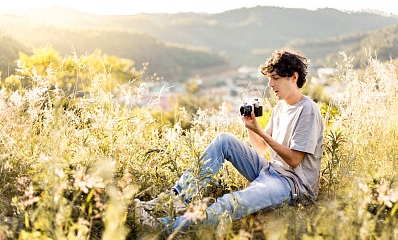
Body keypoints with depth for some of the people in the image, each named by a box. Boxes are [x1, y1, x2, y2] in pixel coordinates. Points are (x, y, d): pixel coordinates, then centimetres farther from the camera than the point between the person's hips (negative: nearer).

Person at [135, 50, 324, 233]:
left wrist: (259, 131, -21)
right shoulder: (280, 106, 13)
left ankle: (166, 227, -44)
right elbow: (261, 150, 14)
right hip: (269, 170, 8)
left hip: (294, 183, -8)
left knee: (232, 204, -36)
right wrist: (249, 125, -4)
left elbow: (293, 160, -17)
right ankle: (180, 196, -14)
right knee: (223, 140, -6)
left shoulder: (308, 110, -14)